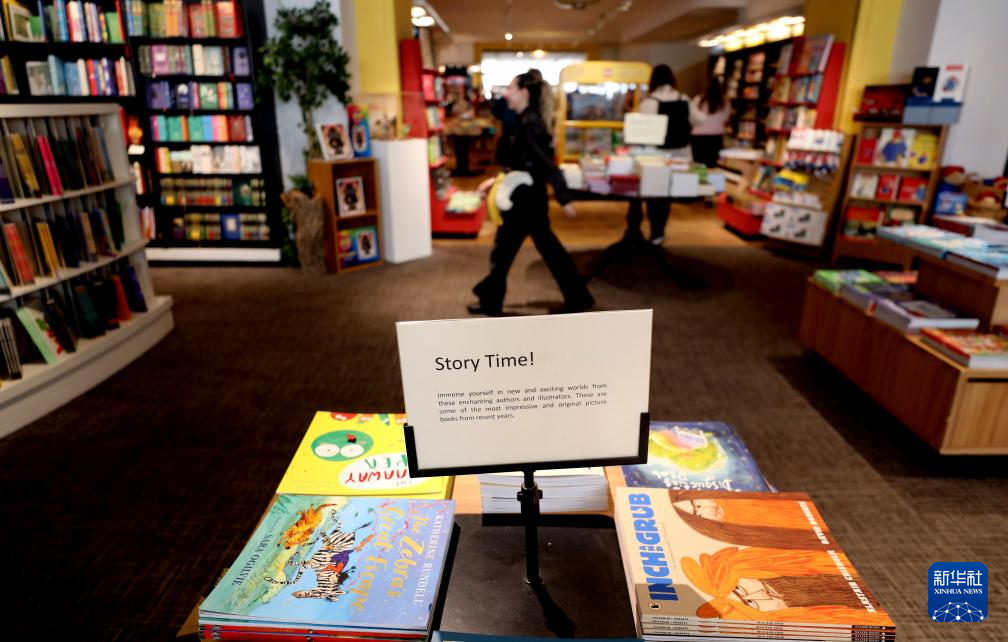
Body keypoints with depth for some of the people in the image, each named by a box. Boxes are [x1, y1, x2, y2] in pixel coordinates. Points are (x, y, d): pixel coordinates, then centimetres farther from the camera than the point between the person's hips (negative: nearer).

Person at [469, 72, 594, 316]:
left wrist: (564, 199, -27)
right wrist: (496, 180, 20)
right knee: (550, 249, 12)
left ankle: (490, 302, 19)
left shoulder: (530, 125, -18)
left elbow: (548, 163, -24)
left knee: (503, 250, 4)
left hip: (525, 200, -10)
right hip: (526, 197, 10)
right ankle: (579, 299, 19)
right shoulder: (524, 122, 11)